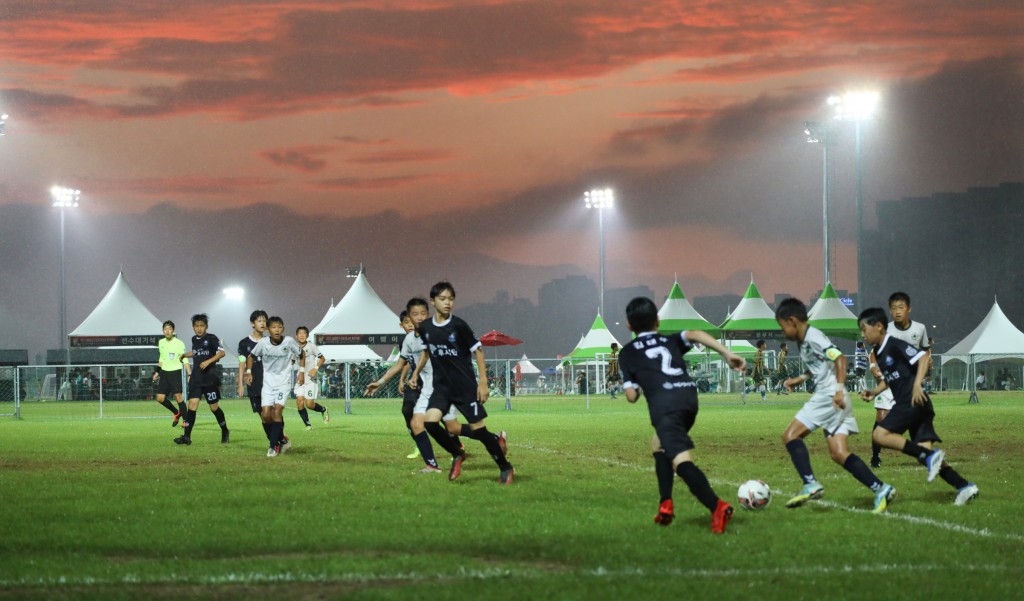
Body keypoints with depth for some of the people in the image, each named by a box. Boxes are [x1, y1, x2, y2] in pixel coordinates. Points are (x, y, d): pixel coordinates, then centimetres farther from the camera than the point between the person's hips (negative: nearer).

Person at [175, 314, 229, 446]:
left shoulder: (211, 338, -7)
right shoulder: (194, 339, 12)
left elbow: (222, 352, -15)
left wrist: (208, 361, -24)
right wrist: (185, 355, 16)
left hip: (210, 377, -5)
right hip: (196, 377, 5)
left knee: (214, 406, 1)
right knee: (192, 404, -7)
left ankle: (225, 432, 23)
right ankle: (187, 436, -13)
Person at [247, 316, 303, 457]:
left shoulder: (289, 341, -12)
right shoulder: (263, 342, -9)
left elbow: (301, 354, 7)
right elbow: (251, 356, 9)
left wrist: (302, 371, 2)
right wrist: (248, 371, -2)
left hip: (284, 382, -2)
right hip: (268, 383, 2)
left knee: (277, 411, -17)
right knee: (266, 414, -6)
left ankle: (273, 446, -12)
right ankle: (282, 440, 15)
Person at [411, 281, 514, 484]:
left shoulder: (459, 326, -12)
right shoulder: (425, 327, 0)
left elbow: (478, 351, -6)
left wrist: (483, 383, -9)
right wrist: (416, 373, 13)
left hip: (465, 386, -4)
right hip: (442, 386, 4)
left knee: (478, 429, -3)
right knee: (430, 422, -17)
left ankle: (505, 468, 15)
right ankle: (457, 455, 7)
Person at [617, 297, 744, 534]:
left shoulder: (627, 353, 21)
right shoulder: (671, 341, 29)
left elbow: (631, 396, 12)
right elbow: (696, 334, 7)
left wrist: (638, 386, 36)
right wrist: (727, 353, -2)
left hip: (664, 404, -5)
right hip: (689, 396, 5)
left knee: (681, 460, -19)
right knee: (658, 444, 30)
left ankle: (717, 507, -42)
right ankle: (666, 505, 19)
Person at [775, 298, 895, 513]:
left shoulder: (813, 337, -10)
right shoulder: (803, 341, 19)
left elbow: (839, 358, -20)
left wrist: (840, 389, -27)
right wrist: (800, 379, 29)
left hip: (829, 397, -10)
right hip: (824, 397, 10)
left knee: (791, 435, -9)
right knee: (839, 453, 2)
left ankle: (810, 484, -17)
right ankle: (880, 489, -3)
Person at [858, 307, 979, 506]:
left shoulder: (894, 345, -9)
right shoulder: (877, 352, 18)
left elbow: (923, 357, -17)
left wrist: (917, 384, -28)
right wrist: (874, 392, 14)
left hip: (914, 401, -9)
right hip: (905, 403, 9)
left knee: (880, 435, -15)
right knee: (923, 451, 0)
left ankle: (929, 455, -20)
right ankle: (964, 486, -5)